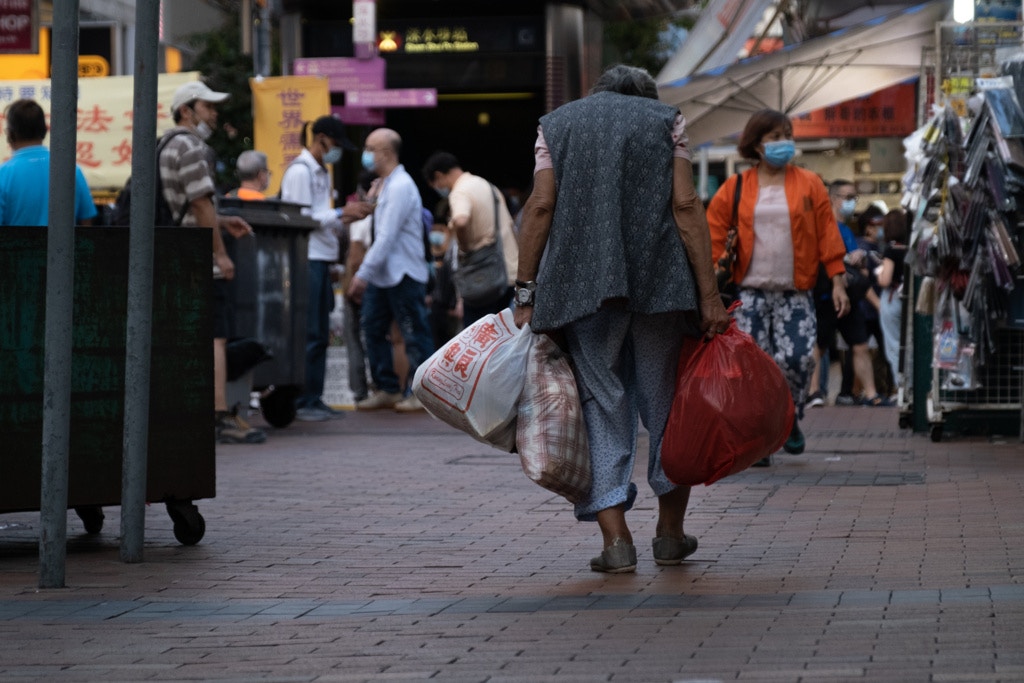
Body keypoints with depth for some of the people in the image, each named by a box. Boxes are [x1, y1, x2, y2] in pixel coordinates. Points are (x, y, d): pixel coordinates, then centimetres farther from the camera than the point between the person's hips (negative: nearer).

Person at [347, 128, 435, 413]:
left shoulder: (400, 187, -16)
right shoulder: (385, 185, 15)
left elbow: (387, 237, -21)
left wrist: (363, 274, -21)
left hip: (403, 275, -10)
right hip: (382, 275, 10)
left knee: (414, 334, -2)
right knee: (373, 329, 8)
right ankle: (388, 389, 15)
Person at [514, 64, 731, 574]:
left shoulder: (556, 124, 16)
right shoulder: (665, 121, 12)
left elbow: (540, 207, 3)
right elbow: (685, 206, 0)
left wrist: (526, 292, 2)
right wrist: (709, 295, -3)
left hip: (583, 283, 0)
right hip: (660, 280, 0)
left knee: (602, 401, 4)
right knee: (665, 398, 12)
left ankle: (616, 538, -5)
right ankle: (670, 533, 20)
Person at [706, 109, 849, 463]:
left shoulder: (809, 185, 6)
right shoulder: (735, 189, 5)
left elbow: (827, 235, 4)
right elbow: (714, 238, 4)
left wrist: (838, 283, -1)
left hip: (795, 294, 0)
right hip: (751, 293, 0)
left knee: (796, 359, -13)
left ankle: (790, 419, 15)